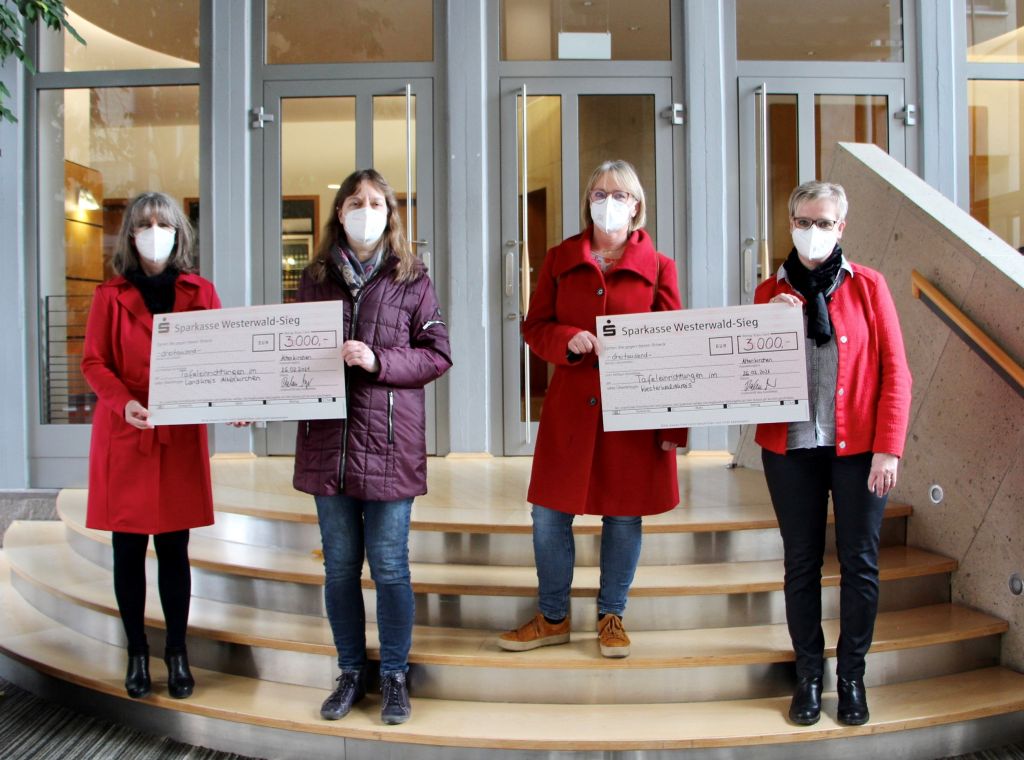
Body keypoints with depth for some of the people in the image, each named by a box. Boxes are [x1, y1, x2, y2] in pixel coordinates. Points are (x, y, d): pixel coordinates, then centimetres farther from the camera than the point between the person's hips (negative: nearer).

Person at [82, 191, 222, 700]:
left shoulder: (201, 292, 9)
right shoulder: (110, 296, 7)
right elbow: (92, 362, 0)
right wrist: (124, 401, -19)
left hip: (180, 437, 0)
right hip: (123, 438, 0)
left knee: (174, 547, 4)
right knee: (128, 548, 5)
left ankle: (177, 654, 17)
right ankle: (137, 654, 18)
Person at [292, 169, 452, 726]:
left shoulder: (411, 277, 2)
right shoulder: (315, 279, 10)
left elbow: (437, 354, -2)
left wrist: (378, 361, -16)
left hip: (389, 440, -3)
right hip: (327, 438, 3)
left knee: (389, 565, 2)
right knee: (339, 565, 11)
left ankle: (394, 676, 20)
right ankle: (350, 674, 27)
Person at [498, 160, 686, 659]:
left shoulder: (657, 267, 3)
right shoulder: (559, 260, 8)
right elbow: (534, 327, 8)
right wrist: (570, 341, -14)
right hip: (569, 406, 2)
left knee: (624, 517, 7)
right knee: (549, 514, 5)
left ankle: (611, 617, 27)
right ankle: (552, 618, 24)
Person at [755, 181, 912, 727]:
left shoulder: (867, 286, 2)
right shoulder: (770, 292, 7)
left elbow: (894, 371, -2)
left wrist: (888, 448, -9)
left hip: (857, 446, -1)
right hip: (791, 446, 1)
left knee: (860, 562, 4)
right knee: (801, 562, 8)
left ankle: (852, 675, 22)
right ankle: (809, 674, 22)